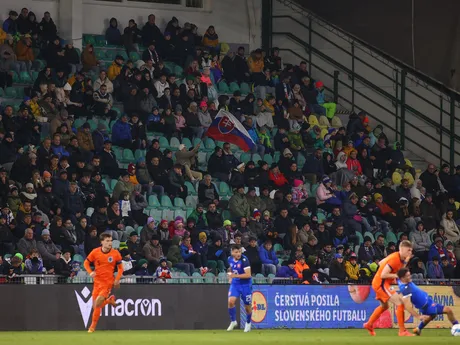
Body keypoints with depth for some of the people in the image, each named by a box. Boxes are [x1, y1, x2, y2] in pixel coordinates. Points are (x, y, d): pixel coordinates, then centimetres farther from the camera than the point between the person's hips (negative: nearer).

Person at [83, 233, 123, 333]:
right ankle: (109, 300, 35)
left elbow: (120, 268, 5)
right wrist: (90, 272, -10)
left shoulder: (115, 253, -6)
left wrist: (117, 279, -9)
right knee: (95, 306, 3)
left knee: (98, 302, -20)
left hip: (108, 282, -3)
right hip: (97, 281, 3)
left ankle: (93, 327, -3)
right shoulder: (95, 252, -4)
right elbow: (86, 263, 9)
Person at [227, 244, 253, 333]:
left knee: (247, 306, 6)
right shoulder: (230, 259, -1)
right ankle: (233, 321, 1)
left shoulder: (244, 260, -20)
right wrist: (230, 277, 10)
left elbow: (248, 275, -25)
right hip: (235, 283, 4)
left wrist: (235, 276, -31)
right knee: (231, 301, -17)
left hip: (245, 285, -4)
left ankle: (248, 323, 31)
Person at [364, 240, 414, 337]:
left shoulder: (399, 258, 7)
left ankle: (369, 324, 43)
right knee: (399, 303, -16)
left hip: (377, 283, 11)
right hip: (381, 284, -11)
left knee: (384, 306, 30)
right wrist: (397, 275, -21)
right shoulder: (395, 259, -23)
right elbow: (383, 275, -25)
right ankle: (402, 331, -16)